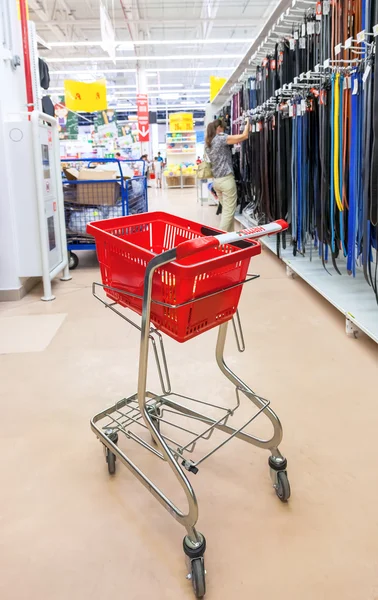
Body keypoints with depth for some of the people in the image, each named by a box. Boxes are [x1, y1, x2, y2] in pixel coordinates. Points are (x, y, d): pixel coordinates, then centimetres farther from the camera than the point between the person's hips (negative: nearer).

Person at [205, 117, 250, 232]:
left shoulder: (208, 142, 13)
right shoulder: (221, 138, -9)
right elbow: (244, 136, -9)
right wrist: (248, 122, 5)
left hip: (216, 180, 8)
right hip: (226, 179, -8)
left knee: (226, 210, 13)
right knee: (229, 212, -5)